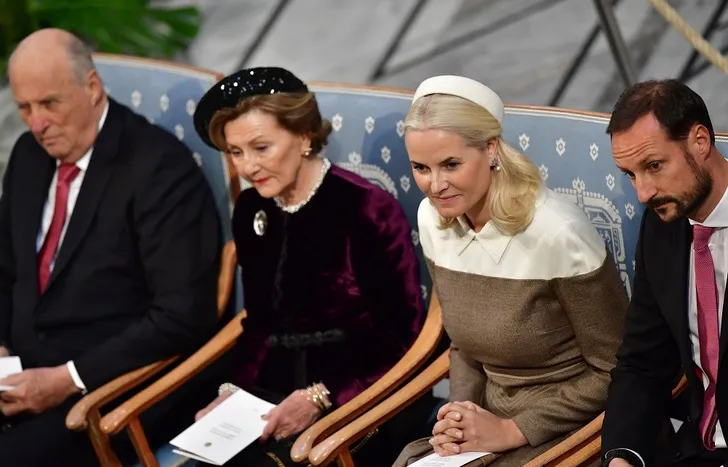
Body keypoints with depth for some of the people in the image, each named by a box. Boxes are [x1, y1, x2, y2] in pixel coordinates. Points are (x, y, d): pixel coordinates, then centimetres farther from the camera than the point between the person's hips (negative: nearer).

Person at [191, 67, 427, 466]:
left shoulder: (368, 210, -10)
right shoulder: (250, 211, 8)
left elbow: (402, 340, -9)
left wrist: (322, 398, -16)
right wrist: (236, 388, 0)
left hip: (357, 398, -5)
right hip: (275, 392, 5)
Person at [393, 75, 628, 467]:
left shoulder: (557, 233, -19)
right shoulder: (433, 219, 1)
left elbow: (615, 371, -12)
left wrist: (511, 431, -14)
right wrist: (462, 415, -5)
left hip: (568, 431, -6)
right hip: (490, 418, 6)